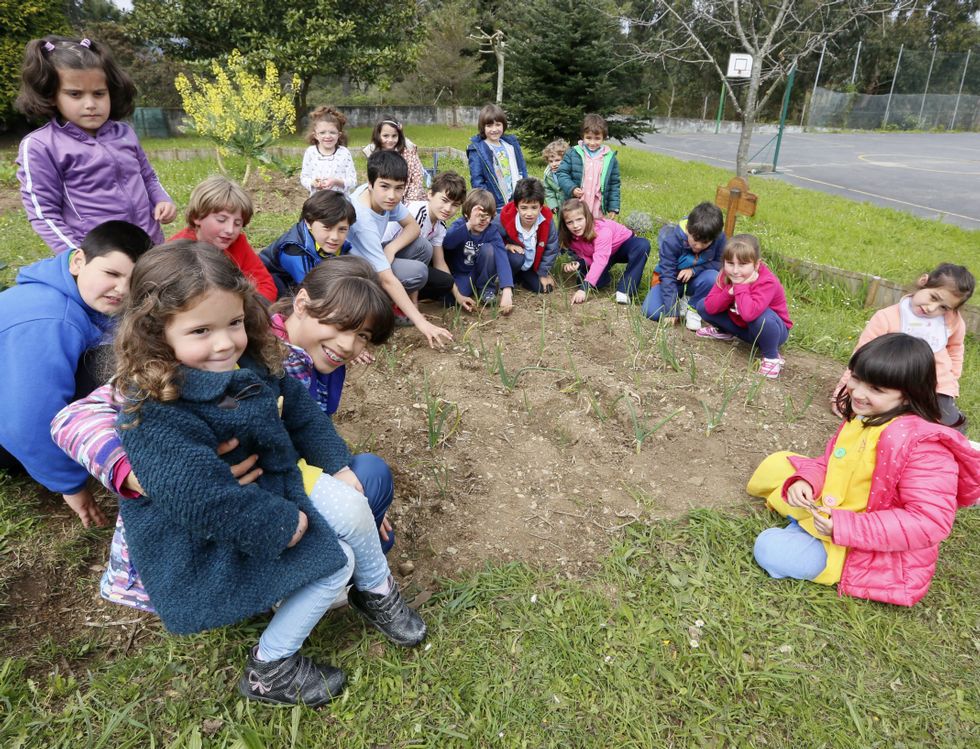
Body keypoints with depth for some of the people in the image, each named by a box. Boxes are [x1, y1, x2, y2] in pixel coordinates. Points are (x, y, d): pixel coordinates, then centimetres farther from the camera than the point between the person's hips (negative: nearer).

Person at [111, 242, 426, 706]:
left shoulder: (250, 363, -8)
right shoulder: (154, 416, -32)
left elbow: (299, 410, 5)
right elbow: (206, 498, -33)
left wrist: (337, 467, 5)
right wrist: (282, 524, -24)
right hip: (205, 541, -7)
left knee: (349, 504, -5)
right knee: (336, 561, -10)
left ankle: (376, 593, 23)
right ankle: (269, 671, 9)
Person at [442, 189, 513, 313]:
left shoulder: (492, 232, -17)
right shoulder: (459, 225, -17)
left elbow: (502, 259, -31)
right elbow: (446, 244, -39)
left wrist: (507, 291, -46)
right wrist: (469, 224, -53)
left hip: (481, 273, 1)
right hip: (459, 275, -1)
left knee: (488, 249, -27)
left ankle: (486, 288, -5)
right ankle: (472, 288, 3)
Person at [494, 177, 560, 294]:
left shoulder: (547, 222, -23)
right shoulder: (503, 221, -30)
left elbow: (551, 249, -8)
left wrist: (544, 273, -3)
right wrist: (506, 246, -29)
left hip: (532, 266, 4)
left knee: (543, 287, -7)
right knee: (516, 258, -36)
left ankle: (519, 277, 22)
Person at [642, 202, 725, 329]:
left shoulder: (720, 239, -23)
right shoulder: (671, 240, -29)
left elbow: (720, 263, -10)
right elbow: (667, 275, -27)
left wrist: (694, 270, -29)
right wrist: (672, 311, -30)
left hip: (695, 279, 2)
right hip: (672, 278, -1)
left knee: (713, 277, -33)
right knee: (651, 311, -25)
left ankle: (693, 307, -5)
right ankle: (678, 301, 7)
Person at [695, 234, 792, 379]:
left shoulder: (766, 283, -33)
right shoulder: (726, 275, -14)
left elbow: (749, 314, -50)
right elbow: (710, 307, -19)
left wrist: (741, 286, -39)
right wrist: (729, 292, -34)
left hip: (772, 329, -5)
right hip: (741, 326, 6)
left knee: (762, 317, -42)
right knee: (702, 306, -7)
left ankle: (771, 357, -14)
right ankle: (723, 332, 22)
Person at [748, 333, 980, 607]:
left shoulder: (923, 445, -30)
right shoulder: (862, 415, -2)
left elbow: (930, 522, -31)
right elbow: (830, 462, 9)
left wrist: (847, 528, -35)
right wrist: (805, 481, -14)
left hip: (876, 550, -8)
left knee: (773, 551, -20)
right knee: (778, 464, 7)